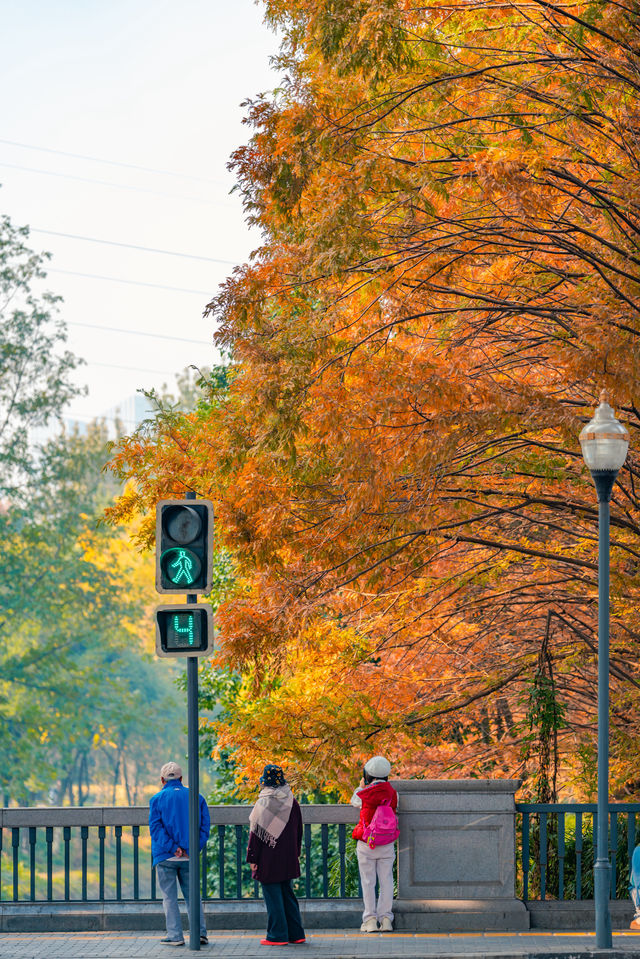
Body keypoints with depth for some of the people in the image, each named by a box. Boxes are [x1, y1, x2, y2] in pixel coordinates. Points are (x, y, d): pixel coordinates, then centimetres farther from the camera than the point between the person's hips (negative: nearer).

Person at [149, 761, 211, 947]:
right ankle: (200, 933, 3)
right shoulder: (195, 797, 6)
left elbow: (156, 827, -13)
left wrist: (172, 848, -14)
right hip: (189, 858, 3)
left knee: (169, 897, 4)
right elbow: (204, 826, 0)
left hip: (165, 856, -3)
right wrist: (191, 849, -4)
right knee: (192, 895, 11)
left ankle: (175, 935, 1)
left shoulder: (157, 799, -3)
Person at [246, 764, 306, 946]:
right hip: (288, 860, 6)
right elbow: (299, 831, 13)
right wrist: (296, 853, 22)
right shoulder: (292, 802, 5)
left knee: (273, 897, -1)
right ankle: (296, 933, 16)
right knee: (287, 894, 15)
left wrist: (252, 858, -7)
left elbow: (256, 833, -13)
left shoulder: (263, 804, -14)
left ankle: (277, 935, 0)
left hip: (268, 860, -6)